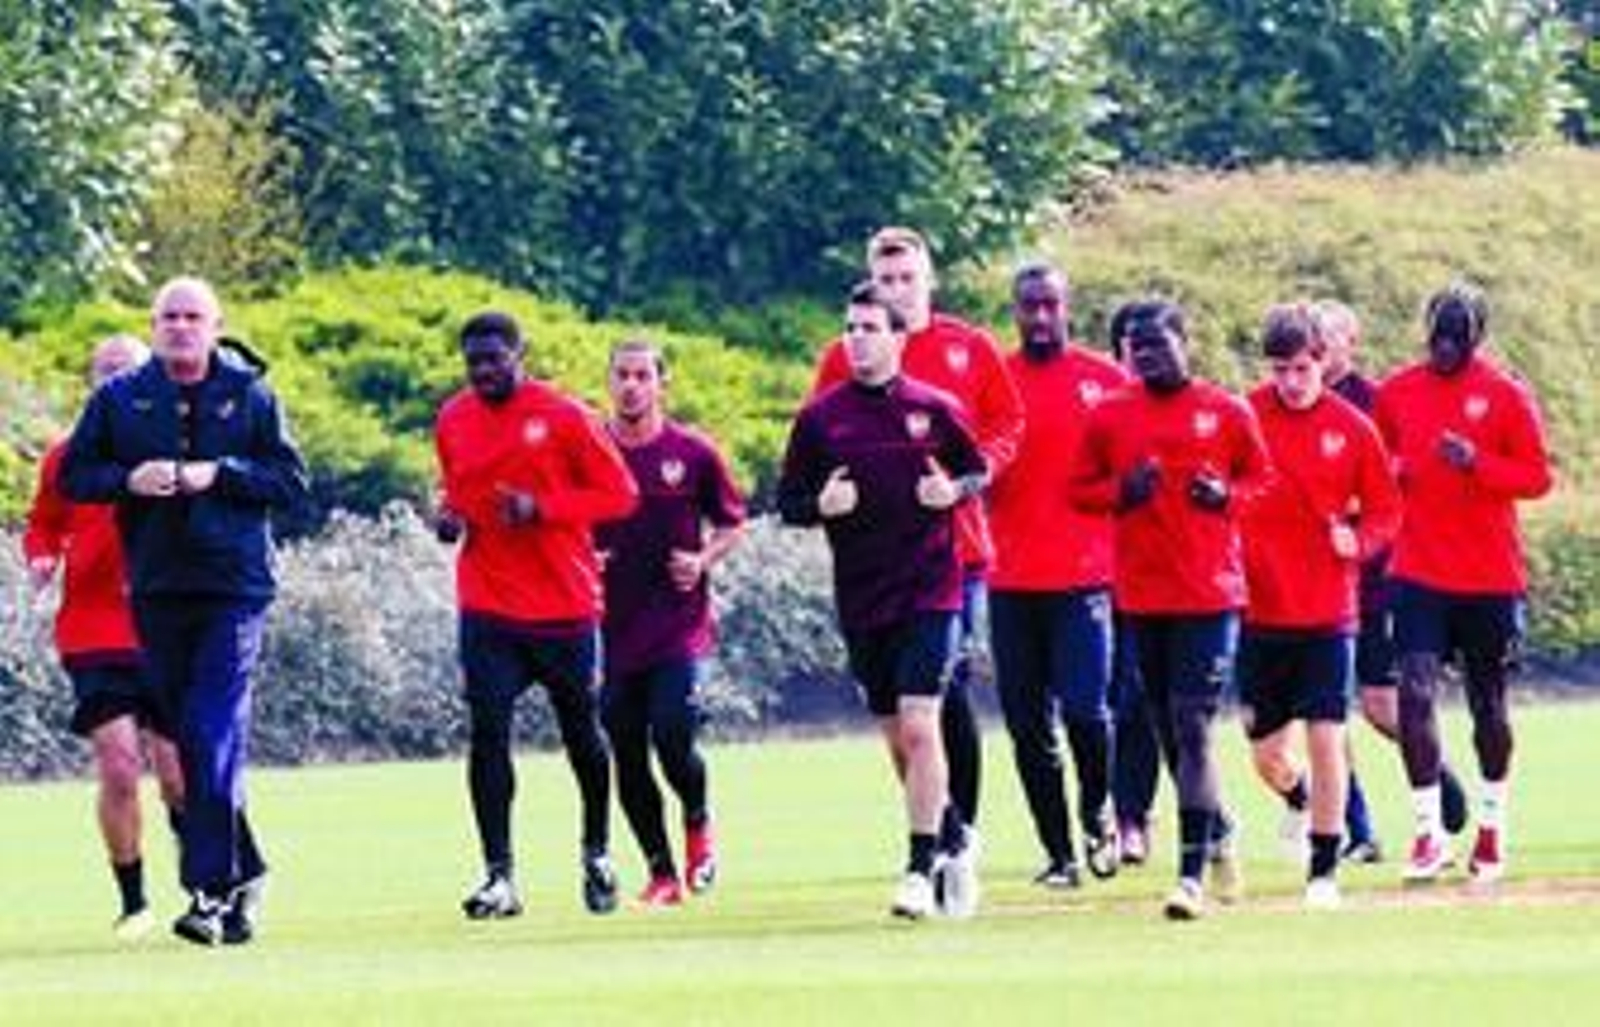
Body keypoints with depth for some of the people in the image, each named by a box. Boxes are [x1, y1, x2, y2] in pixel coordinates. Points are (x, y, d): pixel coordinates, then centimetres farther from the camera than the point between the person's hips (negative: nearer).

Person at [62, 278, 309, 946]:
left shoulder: (250, 396, 2)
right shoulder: (120, 399, 8)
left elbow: (292, 482, 1)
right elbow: (73, 476, 9)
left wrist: (220, 475, -13)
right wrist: (129, 480, -9)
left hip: (234, 589, -4)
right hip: (157, 590, 4)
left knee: (213, 738, -14)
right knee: (180, 743, 8)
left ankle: (212, 889, -15)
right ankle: (242, 871, 22)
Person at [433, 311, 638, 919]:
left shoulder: (563, 417, -8)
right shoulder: (453, 421, 6)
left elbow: (619, 493, -7)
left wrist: (542, 509, -19)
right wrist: (450, 517, 0)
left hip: (565, 605, -2)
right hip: (489, 611, 2)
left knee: (582, 733, 12)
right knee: (487, 734, -10)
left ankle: (597, 853, 33)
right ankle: (499, 875, -8)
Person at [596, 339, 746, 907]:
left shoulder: (693, 453, 0)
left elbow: (731, 523, 10)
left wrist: (704, 561, -8)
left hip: (679, 621, -3)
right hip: (612, 624, 3)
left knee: (672, 736, -16)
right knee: (627, 756, 3)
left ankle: (698, 822, 15)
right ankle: (662, 873, 15)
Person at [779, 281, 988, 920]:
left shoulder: (933, 409, 0)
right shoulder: (820, 418, 2)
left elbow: (979, 471, 12)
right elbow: (788, 502, 7)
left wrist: (954, 491, -9)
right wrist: (822, 506, -14)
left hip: (929, 594, -3)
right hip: (861, 599, 3)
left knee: (919, 727, -13)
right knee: (896, 738, 9)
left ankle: (921, 869, -12)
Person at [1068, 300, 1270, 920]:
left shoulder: (1227, 413, 2)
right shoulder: (1109, 418, 6)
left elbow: (1264, 480, 10)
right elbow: (1079, 490, 11)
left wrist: (1227, 496, -10)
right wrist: (1122, 492, -8)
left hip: (1211, 594, -3)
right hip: (1142, 596, 4)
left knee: (1192, 728, -11)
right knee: (1170, 732, 12)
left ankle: (1192, 874, -12)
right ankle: (1218, 833, 36)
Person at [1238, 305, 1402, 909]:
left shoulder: (1351, 427, -1)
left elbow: (1385, 510, 7)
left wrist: (1358, 540, -12)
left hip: (1328, 613, -1)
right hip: (1259, 610, 1)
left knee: (1326, 739, -7)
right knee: (1265, 754, 9)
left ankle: (1324, 868, 3)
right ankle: (1299, 800, 43)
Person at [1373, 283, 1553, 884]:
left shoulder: (1506, 396, -4)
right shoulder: (1397, 392, 5)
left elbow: (1537, 476, -6)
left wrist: (1478, 463, -21)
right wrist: (1393, 479, -2)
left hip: (1490, 579, -1)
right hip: (1419, 577, 1)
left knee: (1488, 704, 10)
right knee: (1415, 693, -13)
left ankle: (1492, 828, 26)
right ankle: (1430, 832, -10)